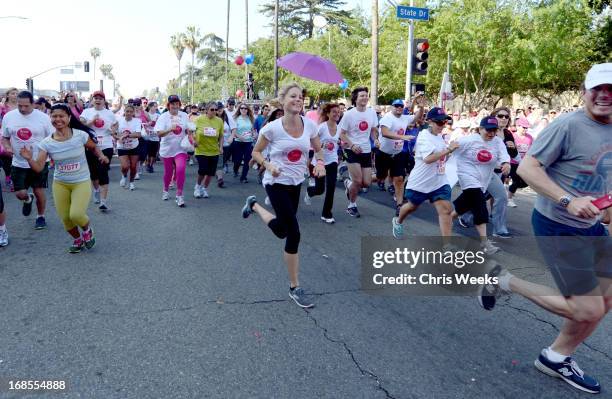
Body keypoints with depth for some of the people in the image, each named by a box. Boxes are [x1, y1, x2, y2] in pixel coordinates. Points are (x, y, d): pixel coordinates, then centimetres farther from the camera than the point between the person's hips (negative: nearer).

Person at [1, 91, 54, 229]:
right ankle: (28, 200, 36)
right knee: (20, 194, 0)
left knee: (39, 192, 4)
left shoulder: (43, 117, -8)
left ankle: (41, 216, 27)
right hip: (18, 164, 2)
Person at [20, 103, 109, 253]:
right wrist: (29, 159, -31)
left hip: (82, 182, -3)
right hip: (60, 184, 3)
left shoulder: (81, 135, -14)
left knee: (76, 214, -20)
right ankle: (78, 240, 38)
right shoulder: (46, 143, -9)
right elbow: (38, 167, -11)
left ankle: (87, 229, 16)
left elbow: (93, 147, 7)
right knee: (65, 218, 8)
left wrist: (101, 155, -13)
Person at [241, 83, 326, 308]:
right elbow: (256, 152, -3)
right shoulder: (273, 128, -16)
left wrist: (320, 163, -11)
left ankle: (255, 206, 44)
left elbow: (318, 150, 11)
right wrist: (268, 166, -22)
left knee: (283, 231, 17)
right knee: (294, 234, -12)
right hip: (277, 183, -6)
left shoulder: (310, 125, -6)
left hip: (296, 183, 6)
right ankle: (295, 288, 8)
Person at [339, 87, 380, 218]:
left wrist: (376, 140, -8)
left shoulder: (372, 112, 1)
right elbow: (342, 134, -7)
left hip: (366, 151, 4)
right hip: (352, 151, -4)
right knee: (358, 181, -9)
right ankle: (352, 205, 15)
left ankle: (349, 184, 35)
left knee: (366, 183, 2)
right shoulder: (349, 114, -11)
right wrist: (352, 145, -22)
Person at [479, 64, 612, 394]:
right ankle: (504, 282, 10)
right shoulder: (567, 125, -18)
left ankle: (557, 358, 32)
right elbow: (526, 167, -23)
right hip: (558, 228, -9)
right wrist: (567, 201, -31)